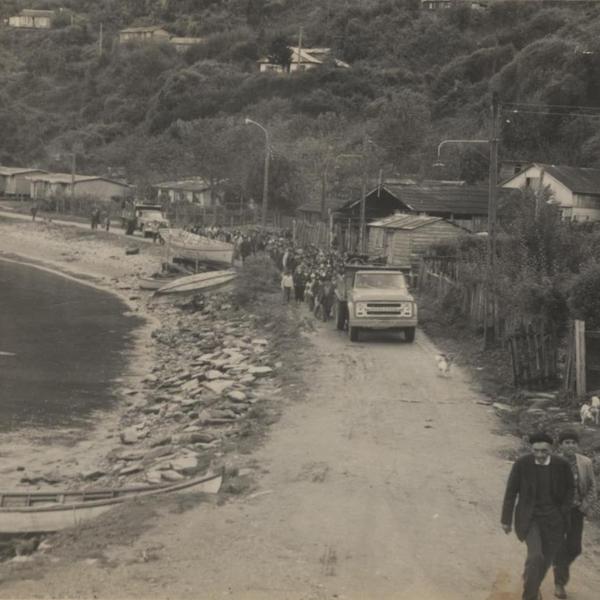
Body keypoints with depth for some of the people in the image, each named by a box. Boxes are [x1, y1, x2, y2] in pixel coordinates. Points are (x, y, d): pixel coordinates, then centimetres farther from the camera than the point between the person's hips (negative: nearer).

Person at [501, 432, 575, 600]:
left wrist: (564, 513, -3)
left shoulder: (562, 465, -12)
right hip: (529, 518, -3)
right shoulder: (522, 464, -16)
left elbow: (570, 488, 6)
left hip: (553, 519, 3)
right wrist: (506, 519, -2)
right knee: (535, 556, -20)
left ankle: (533, 584, 45)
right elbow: (511, 492, -6)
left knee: (546, 558, 14)